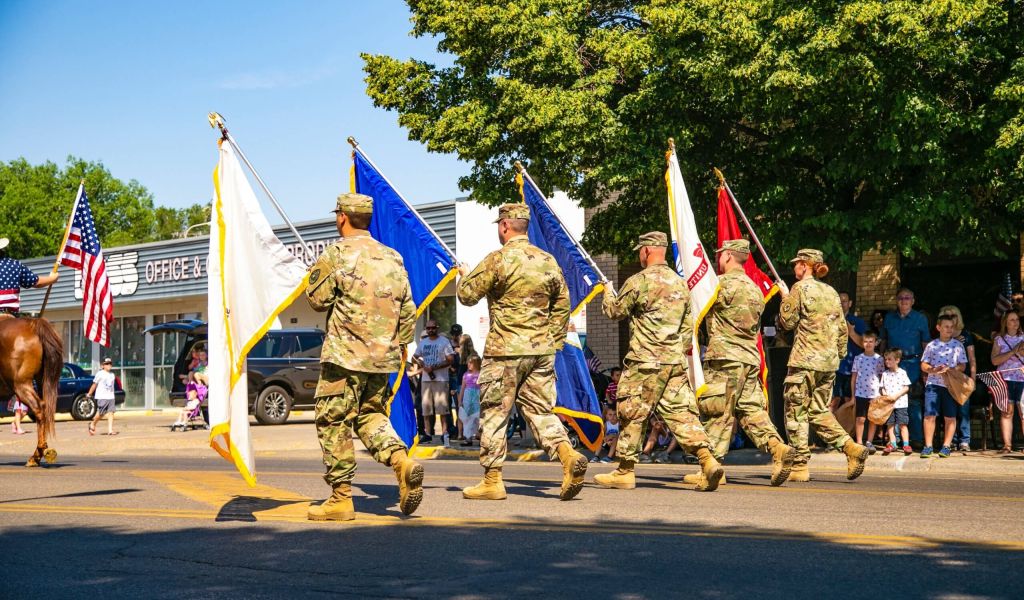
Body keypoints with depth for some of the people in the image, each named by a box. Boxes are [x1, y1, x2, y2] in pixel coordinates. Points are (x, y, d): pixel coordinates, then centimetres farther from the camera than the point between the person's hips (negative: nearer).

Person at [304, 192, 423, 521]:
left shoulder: (337, 254, -9)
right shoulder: (393, 258, 10)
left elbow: (317, 299, -4)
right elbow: (408, 309, 12)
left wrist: (317, 271, 14)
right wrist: (401, 345, 23)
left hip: (345, 356, -6)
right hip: (383, 355, 6)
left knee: (333, 423, 3)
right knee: (370, 415, 20)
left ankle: (341, 498, 4)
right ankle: (402, 461, -5)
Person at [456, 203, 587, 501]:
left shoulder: (498, 259, -10)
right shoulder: (548, 261, 9)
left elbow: (467, 295, -3)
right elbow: (562, 306, 14)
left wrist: (465, 275, 18)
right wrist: (553, 342, 20)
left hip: (504, 352, -5)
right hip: (541, 351, 6)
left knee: (494, 414, 3)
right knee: (541, 410, 11)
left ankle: (492, 481, 6)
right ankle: (569, 456, -11)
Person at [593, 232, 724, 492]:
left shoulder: (639, 281, -9)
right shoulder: (680, 283, 13)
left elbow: (615, 312, 2)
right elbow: (688, 326, 17)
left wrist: (607, 293, 22)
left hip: (645, 361, -6)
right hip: (676, 362, 6)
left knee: (631, 415, 4)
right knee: (682, 413, 4)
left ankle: (625, 472, 11)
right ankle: (708, 460, -12)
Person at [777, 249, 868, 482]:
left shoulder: (800, 287, -6)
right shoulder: (831, 292, 14)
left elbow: (787, 322, -5)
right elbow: (842, 328, 14)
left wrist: (785, 300, 11)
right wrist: (839, 354, 22)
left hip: (805, 360, -7)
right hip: (829, 362, 7)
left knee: (796, 412, 0)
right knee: (819, 411, 15)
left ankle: (800, 466, -1)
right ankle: (851, 447, -3)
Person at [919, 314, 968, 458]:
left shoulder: (958, 345, 5)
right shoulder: (932, 345, 7)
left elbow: (962, 365, 4)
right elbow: (923, 365, 8)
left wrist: (949, 369, -14)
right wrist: (933, 370, -12)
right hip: (933, 383, 0)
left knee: (950, 417, 2)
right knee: (929, 415, -5)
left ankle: (946, 446, 10)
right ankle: (928, 446, 0)